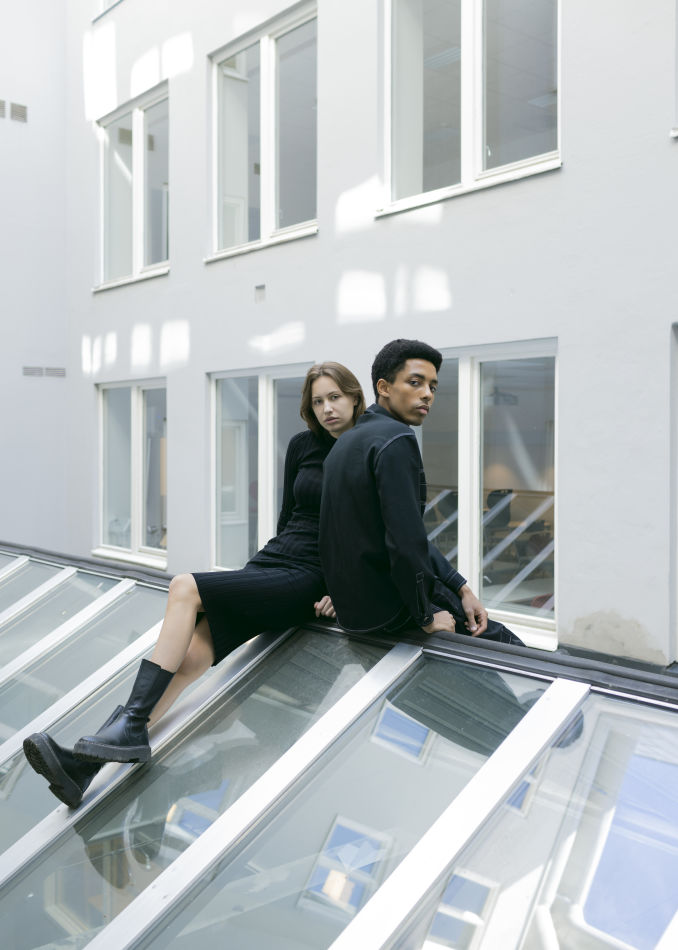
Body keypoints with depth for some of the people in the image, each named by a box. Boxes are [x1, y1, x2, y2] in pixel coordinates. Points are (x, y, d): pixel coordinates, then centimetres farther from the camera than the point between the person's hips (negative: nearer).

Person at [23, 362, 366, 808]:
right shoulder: (303, 445, 14)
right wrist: (272, 564, 13)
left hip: (311, 581, -5)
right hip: (271, 561, 5)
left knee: (186, 589, -23)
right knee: (192, 654, -14)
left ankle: (131, 725, -19)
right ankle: (88, 762, -21)